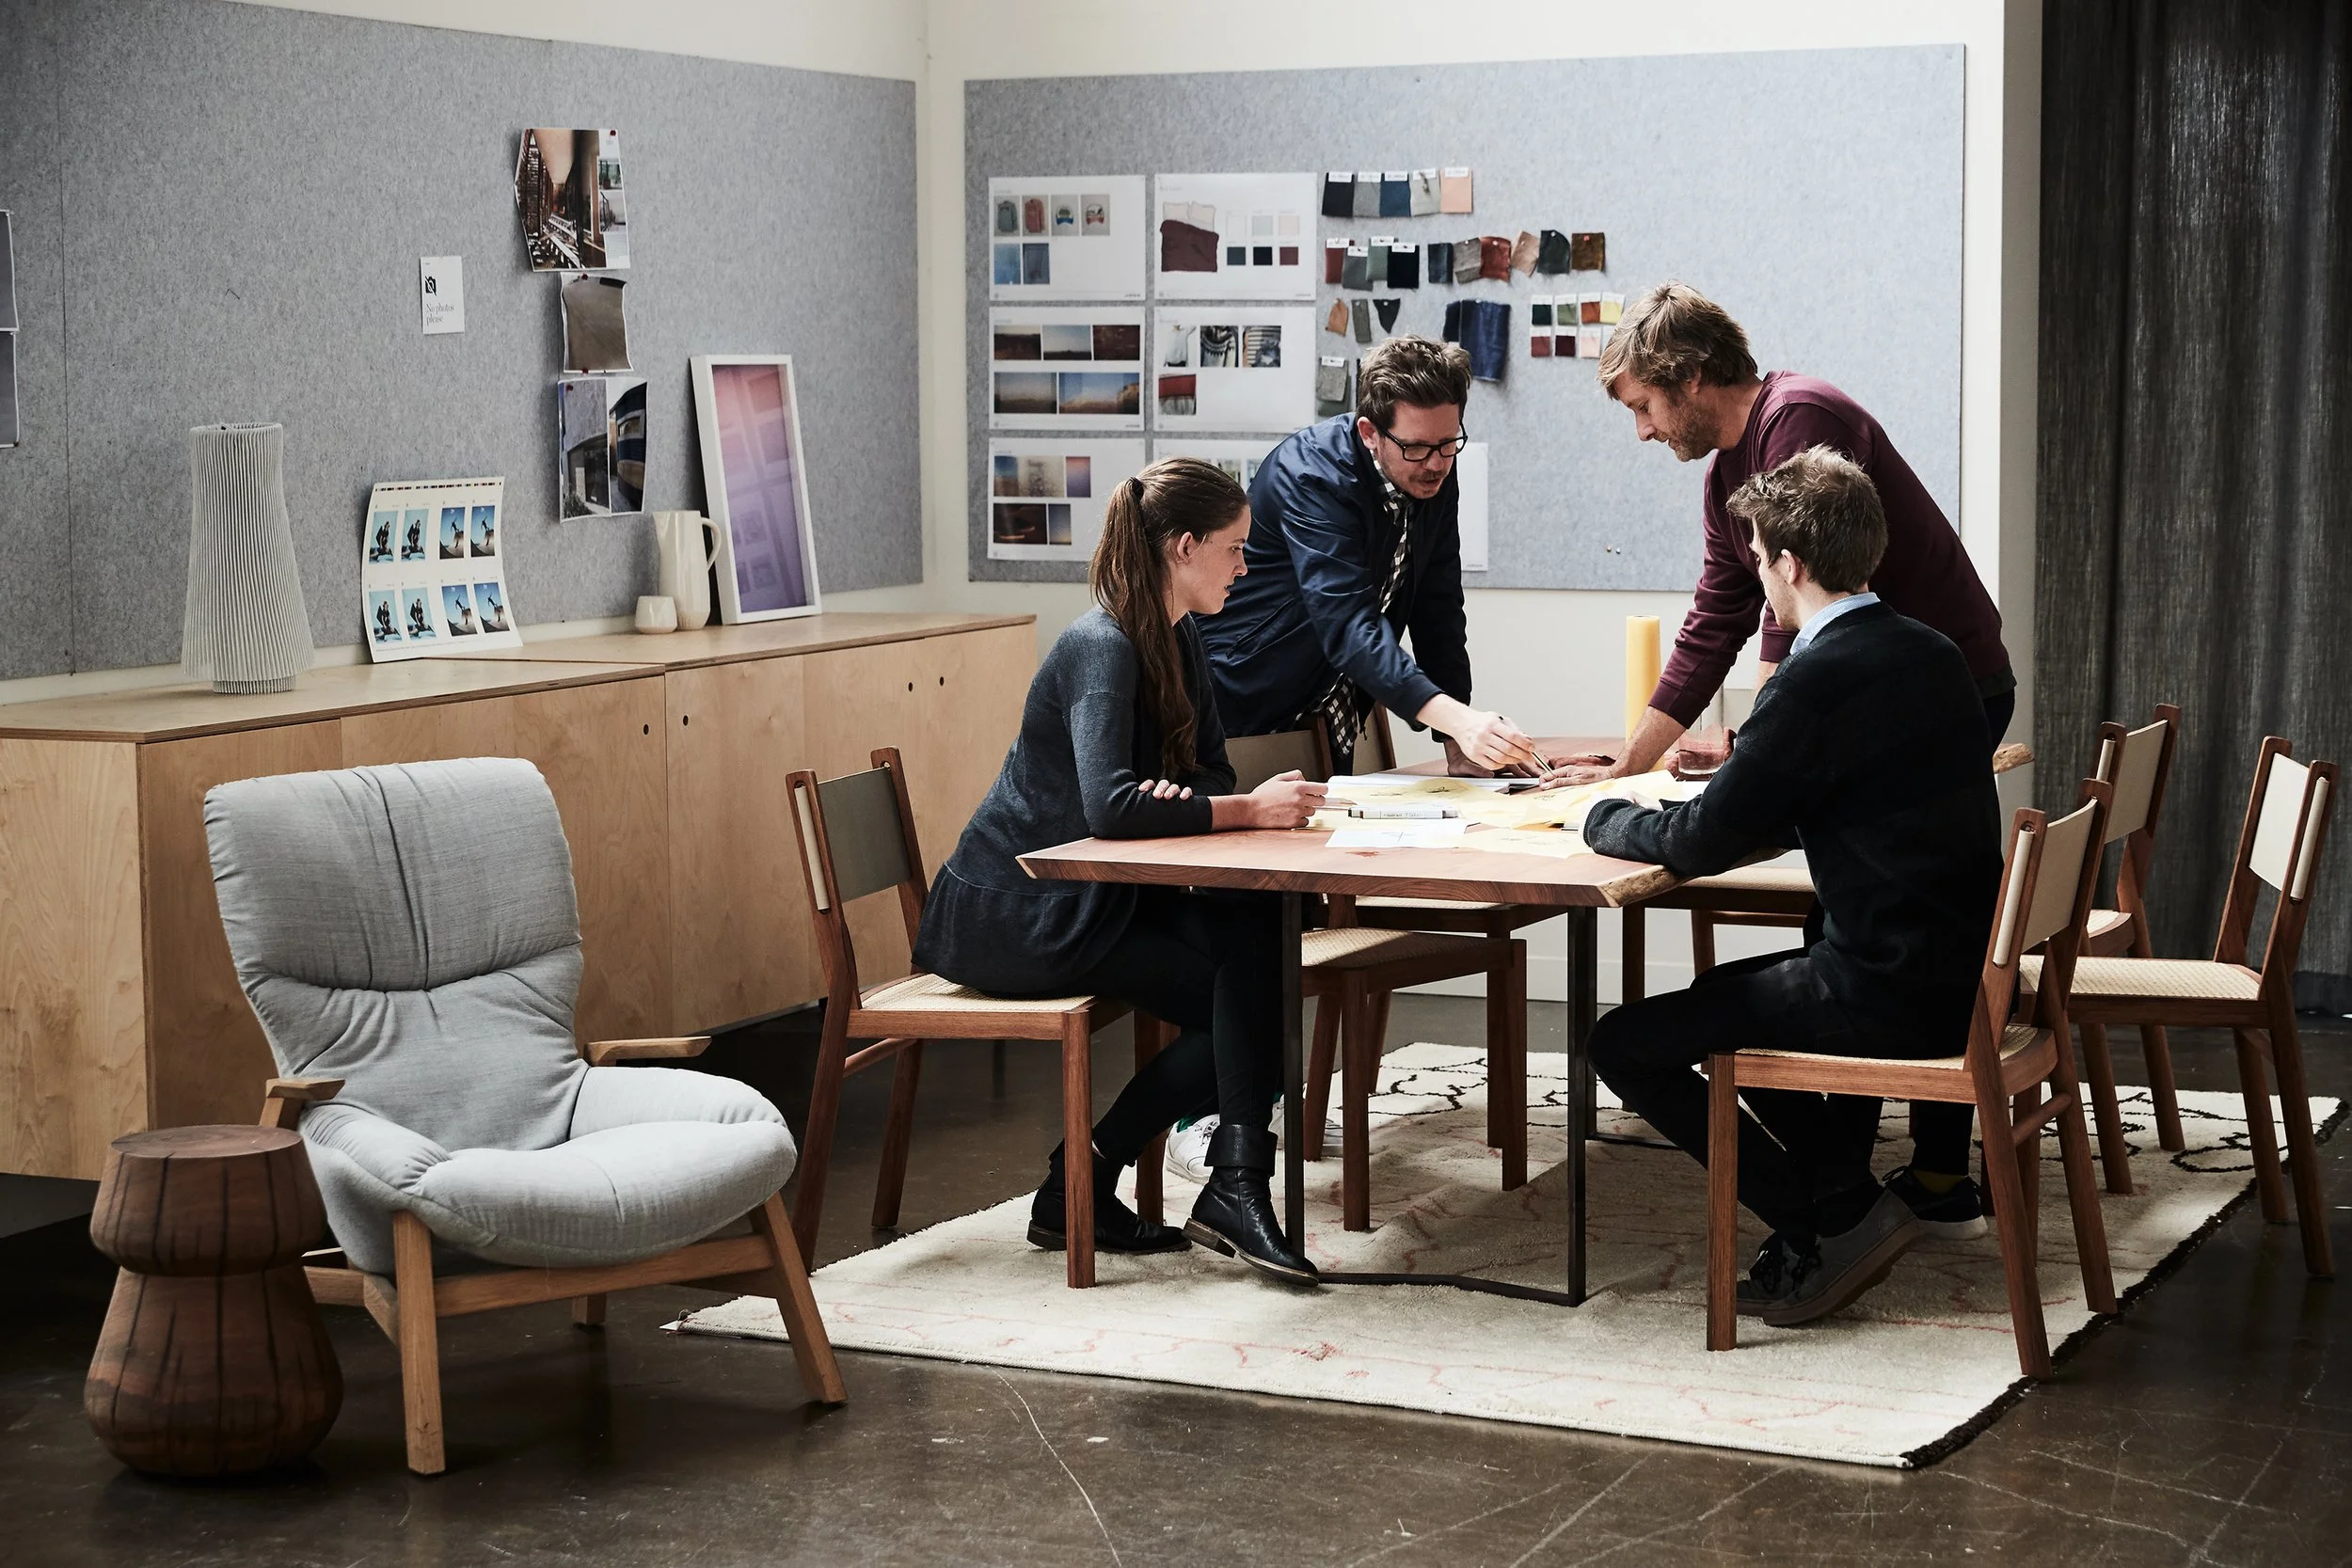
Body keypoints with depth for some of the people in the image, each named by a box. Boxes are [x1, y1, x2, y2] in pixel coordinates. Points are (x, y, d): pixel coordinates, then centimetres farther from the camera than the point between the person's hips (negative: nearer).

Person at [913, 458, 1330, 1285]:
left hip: (1091, 896, 8)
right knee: (1239, 993, -17)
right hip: (1012, 914, -8)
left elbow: (1212, 771, 9)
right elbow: (1111, 805, -32)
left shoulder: (1178, 637, 8)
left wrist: (1180, 796, -15)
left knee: (1258, 940, -15)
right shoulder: (1102, 647, -20)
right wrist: (1247, 810, -27)